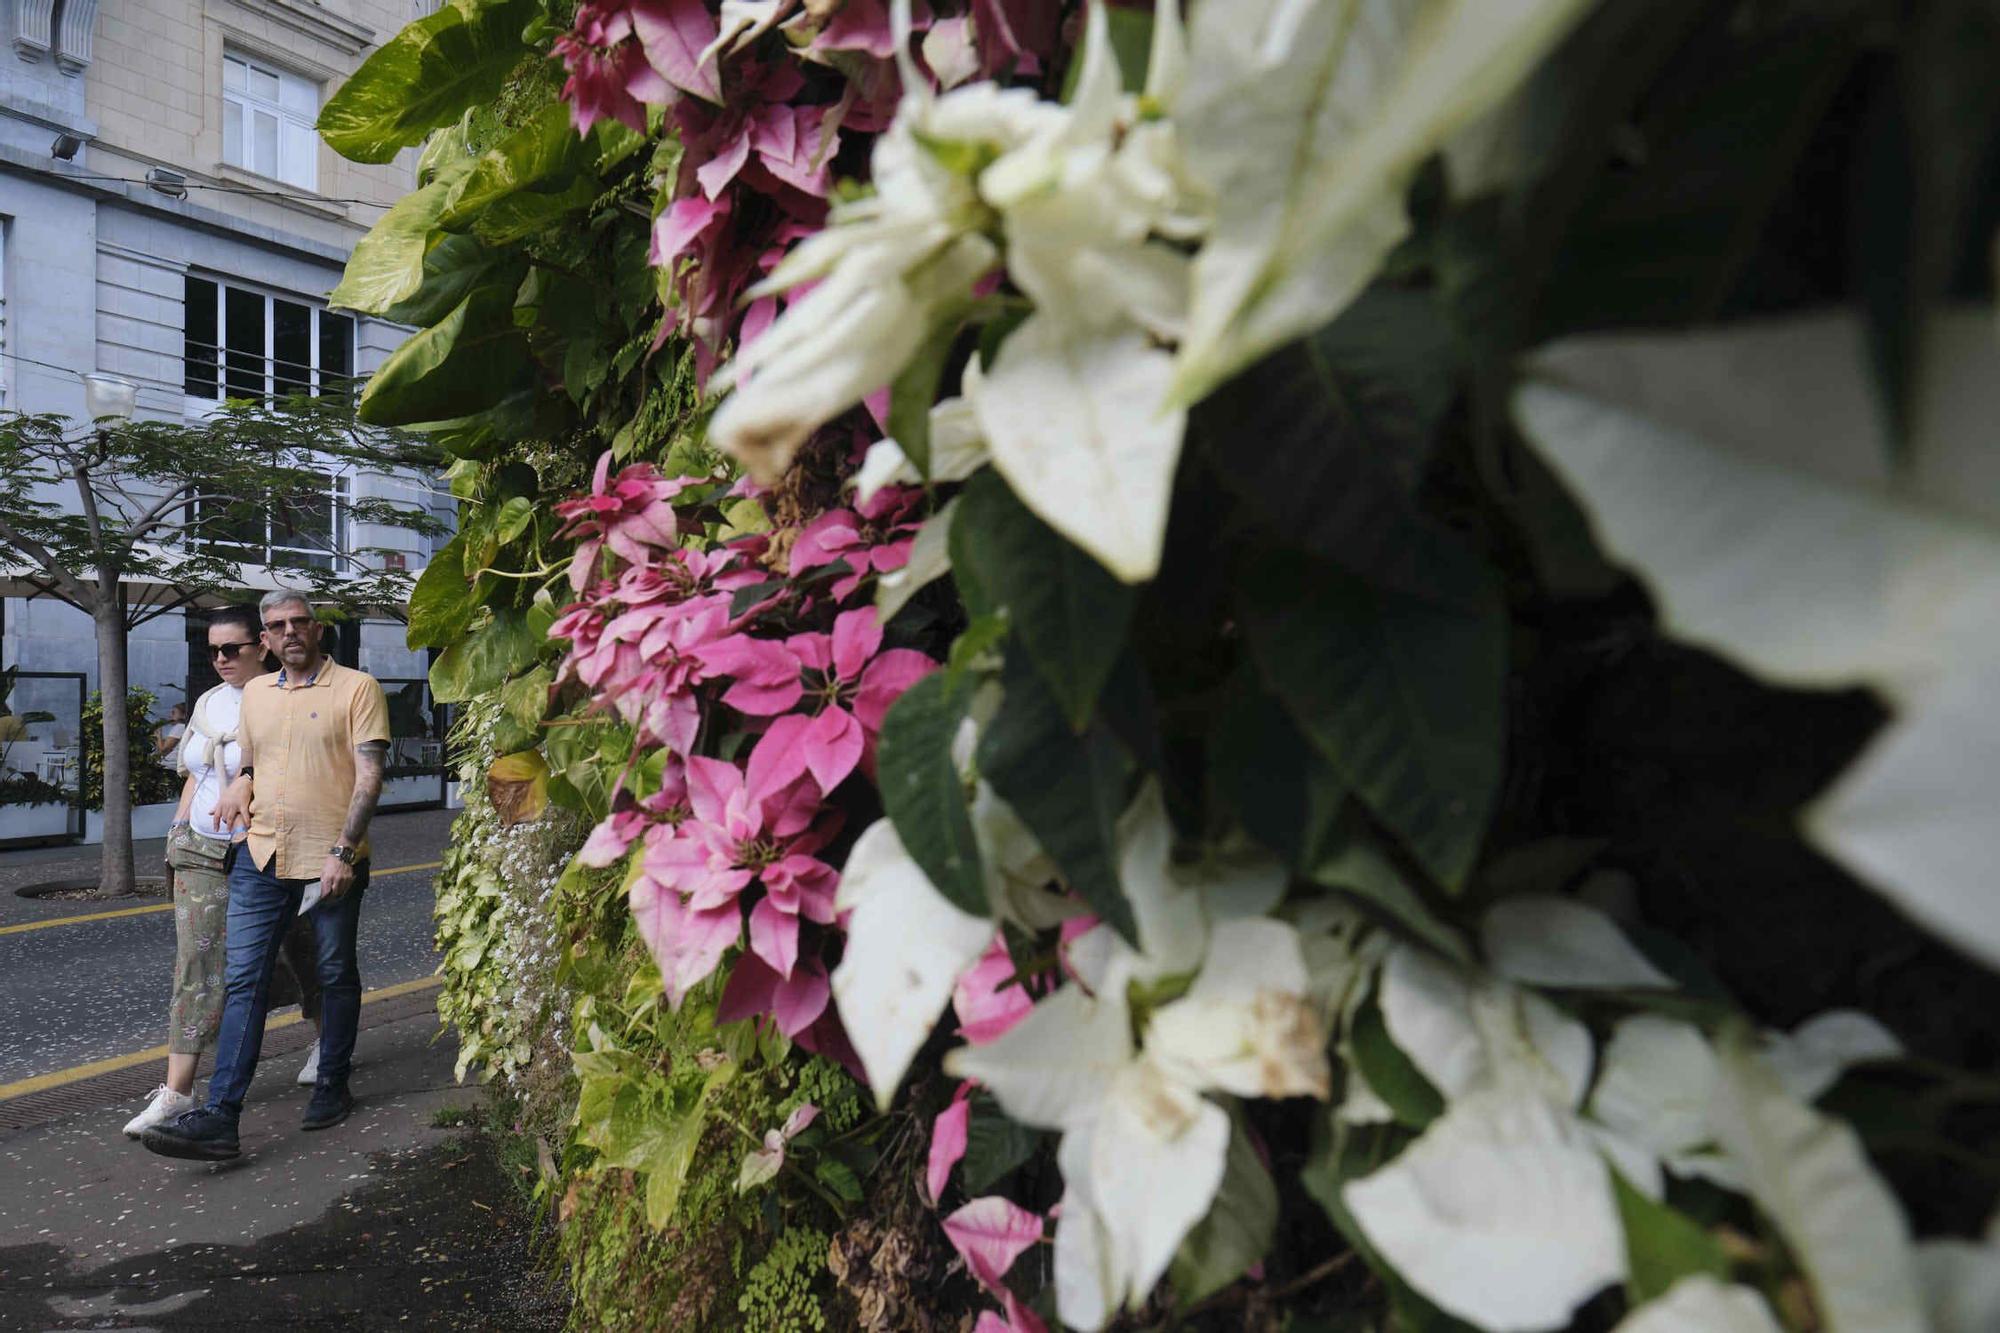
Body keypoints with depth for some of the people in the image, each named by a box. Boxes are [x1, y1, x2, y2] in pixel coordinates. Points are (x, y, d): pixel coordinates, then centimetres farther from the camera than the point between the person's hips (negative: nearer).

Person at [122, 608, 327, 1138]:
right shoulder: (208, 702, 11)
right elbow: (196, 776, 20)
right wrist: (179, 829, 12)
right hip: (202, 853, 6)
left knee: (300, 955, 10)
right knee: (195, 967, -1)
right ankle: (177, 1090, 1)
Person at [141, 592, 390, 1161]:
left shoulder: (357, 688, -5)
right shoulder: (255, 692, 13)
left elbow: (369, 775, -11)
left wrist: (343, 851, -17)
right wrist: (240, 786, 4)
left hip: (331, 858, -4)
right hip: (261, 855, 5)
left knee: (336, 975, 9)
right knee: (243, 980, -2)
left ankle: (332, 1086, 25)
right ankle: (220, 1117, -3)